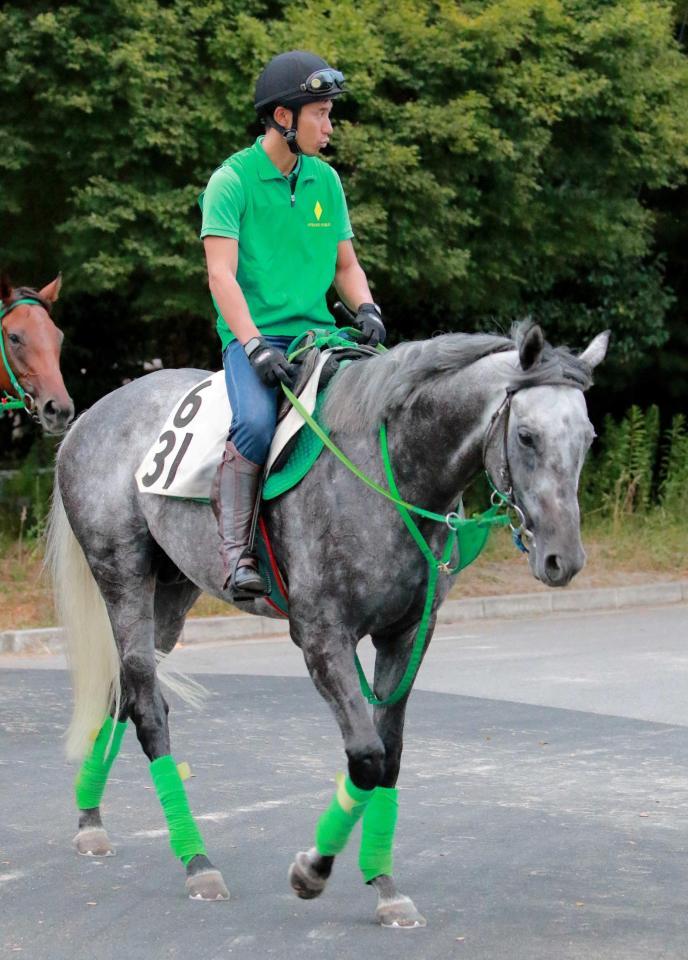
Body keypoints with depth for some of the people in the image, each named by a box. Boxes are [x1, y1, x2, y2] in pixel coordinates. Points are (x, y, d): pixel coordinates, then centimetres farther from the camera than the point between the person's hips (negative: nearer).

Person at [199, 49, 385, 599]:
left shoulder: (325, 181, 13)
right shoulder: (233, 180, -5)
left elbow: (345, 265, 19)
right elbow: (221, 273, -13)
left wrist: (366, 310, -3)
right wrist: (254, 346, -24)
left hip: (317, 333, 5)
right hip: (254, 334, -5)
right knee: (255, 423, -32)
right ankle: (237, 553, -26)